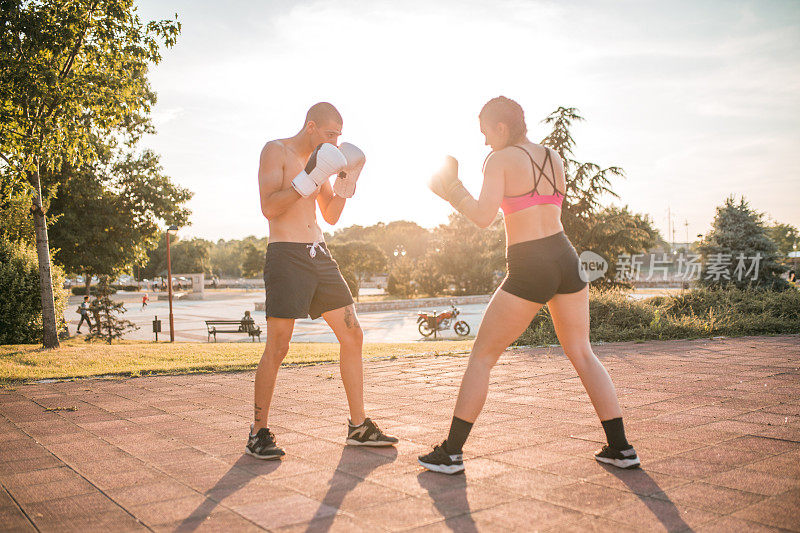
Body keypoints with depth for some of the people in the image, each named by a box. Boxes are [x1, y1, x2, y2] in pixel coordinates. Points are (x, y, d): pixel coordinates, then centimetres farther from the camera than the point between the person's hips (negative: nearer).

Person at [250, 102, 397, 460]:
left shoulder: (319, 160, 18)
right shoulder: (275, 151, -3)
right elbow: (269, 208, -16)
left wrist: (346, 182, 6)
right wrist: (310, 178, -21)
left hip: (319, 254, 8)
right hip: (287, 255, -7)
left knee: (352, 336, 4)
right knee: (277, 347, -8)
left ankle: (358, 426, 14)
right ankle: (259, 433, 9)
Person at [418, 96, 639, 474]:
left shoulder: (500, 160, -5)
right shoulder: (554, 159, 14)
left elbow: (483, 217, -16)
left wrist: (451, 188, -1)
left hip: (529, 271, -6)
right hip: (566, 258, 6)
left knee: (481, 357, 5)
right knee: (582, 355, 17)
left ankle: (451, 452, 8)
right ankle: (620, 447, 16)